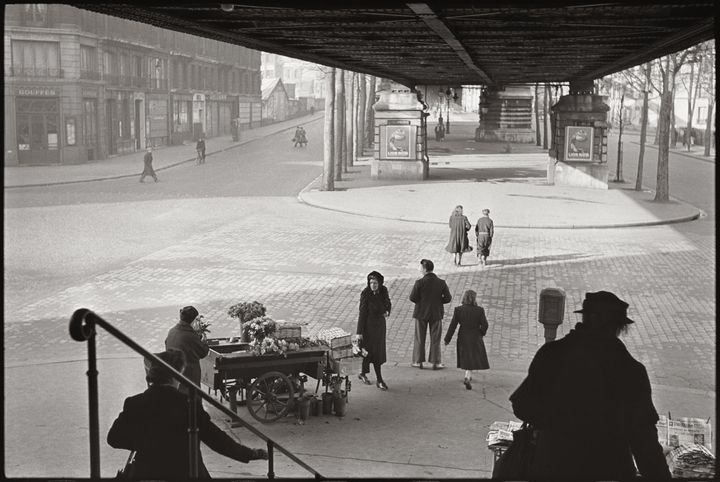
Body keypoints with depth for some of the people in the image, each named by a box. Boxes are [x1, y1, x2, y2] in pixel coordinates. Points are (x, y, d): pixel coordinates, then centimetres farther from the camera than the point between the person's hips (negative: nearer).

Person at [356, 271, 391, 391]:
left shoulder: (383, 291, -4)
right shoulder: (365, 294, -19)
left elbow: (388, 303, 15)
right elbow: (362, 313, -17)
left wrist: (387, 311, -8)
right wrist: (359, 331, -17)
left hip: (380, 324, 6)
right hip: (369, 325, -6)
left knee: (369, 351, 16)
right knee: (374, 352, -1)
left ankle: (363, 373, 33)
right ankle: (379, 380, 9)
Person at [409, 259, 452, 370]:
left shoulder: (419, 283, -15)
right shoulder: (441, 283, -8)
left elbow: (412, 298, -14)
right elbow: (448, 298, -8)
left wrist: (421, 301, 6)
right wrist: (437, 301, 7)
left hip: (421, 313, -1)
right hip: (436, 313, 1)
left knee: (419, 338, 12)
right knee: (435, 339, 12)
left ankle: (418, 362, 18)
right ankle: (435, 363, 15)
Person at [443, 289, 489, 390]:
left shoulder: (458, 310, -11)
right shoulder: (480, 310, -14)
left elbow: (453, 326, -8)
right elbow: (484, 325, -9)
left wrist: (447, 339, 0)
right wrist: (481, 333, 13)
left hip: (462, 338, 2)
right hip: (475, 337, -2)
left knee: (466, 358, 21)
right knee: (473, 359, 6)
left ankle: (469, 376, 36)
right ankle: (467, 378, -13)